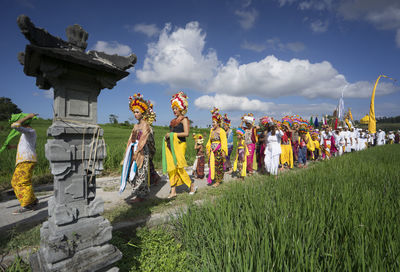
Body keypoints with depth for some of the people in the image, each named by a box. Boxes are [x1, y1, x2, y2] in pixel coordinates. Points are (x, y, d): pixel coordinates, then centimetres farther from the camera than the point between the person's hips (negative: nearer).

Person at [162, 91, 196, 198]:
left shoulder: (184, 119, -2)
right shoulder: (173, 120, 19)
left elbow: (186, 133, -13)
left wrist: (173, 134, -13)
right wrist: (167, 136, 3)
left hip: (180, 144, -7)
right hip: (171, 145, 7)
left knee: (179, 167, -9)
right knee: (171, 167, 2)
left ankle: (192, 186, 9)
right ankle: (173, 191, 9)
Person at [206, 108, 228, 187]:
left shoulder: (221, 131, -8)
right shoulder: (212, 130, 12)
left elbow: (224, 142, -12)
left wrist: (223, 152, -16)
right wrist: (208, 149, 15)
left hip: (219, 151, -6)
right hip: (212, 151, 6)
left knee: (218, 165, -2)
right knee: (211, 164, 7)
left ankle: (218, 181, 9)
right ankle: (212, 179, 20)